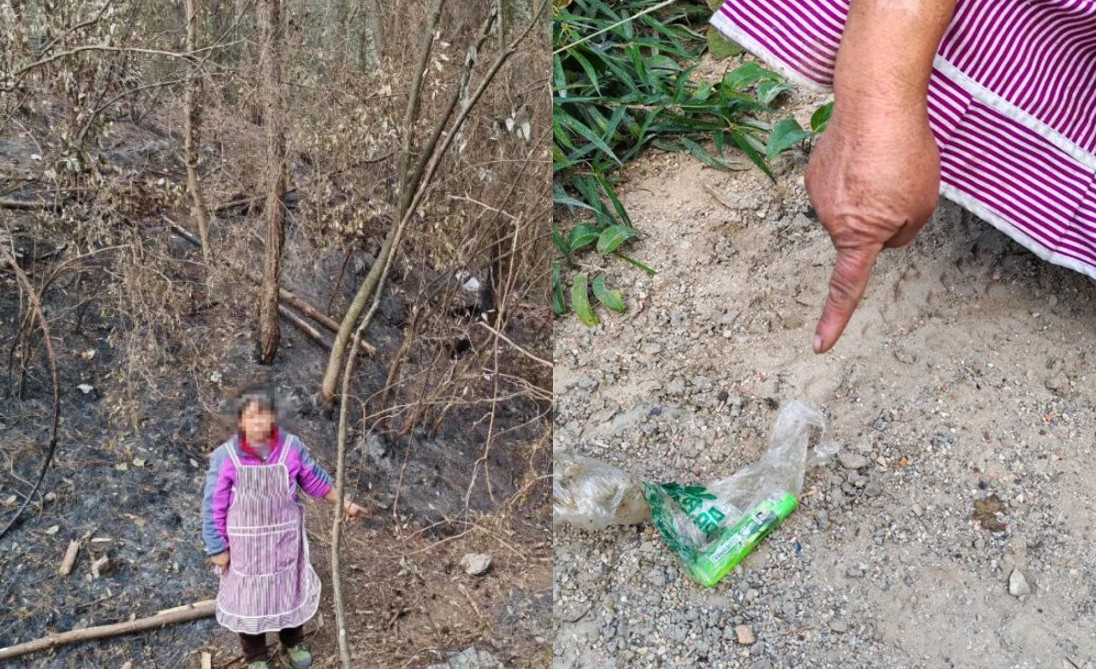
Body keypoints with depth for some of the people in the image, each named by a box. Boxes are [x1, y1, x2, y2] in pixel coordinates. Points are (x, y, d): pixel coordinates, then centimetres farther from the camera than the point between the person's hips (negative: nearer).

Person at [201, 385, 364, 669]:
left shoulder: (292, 447, -13)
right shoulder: (225, 456, -19)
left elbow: (315, 480, 4)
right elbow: (214, 506, -11)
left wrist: (344, 503, 1)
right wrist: (218, 548, -8)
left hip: (285, 539, 2)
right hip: (245, 544, -2)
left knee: (290, 589, 21)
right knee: (248, 597, 15)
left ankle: (294, 642, 48)